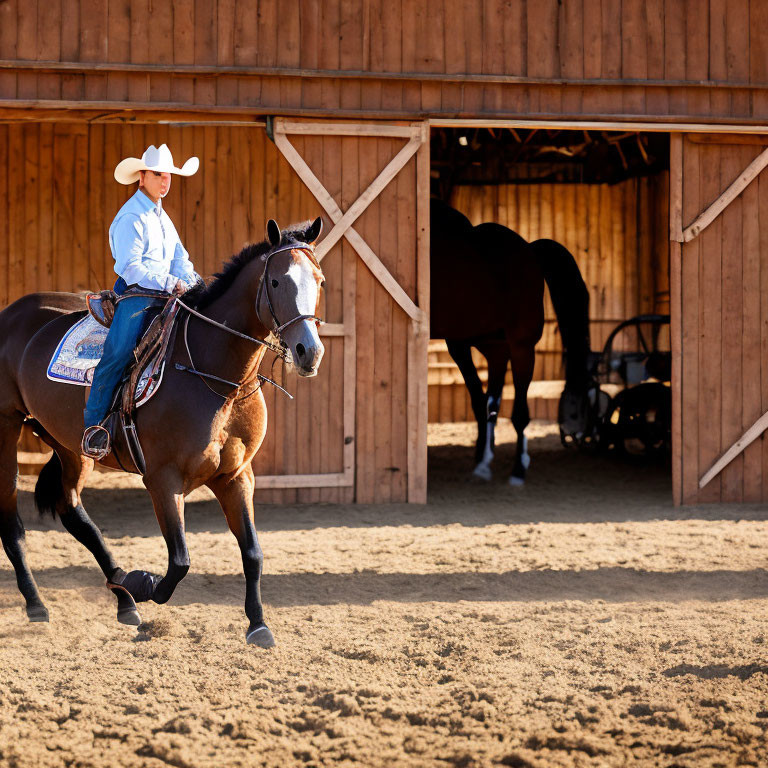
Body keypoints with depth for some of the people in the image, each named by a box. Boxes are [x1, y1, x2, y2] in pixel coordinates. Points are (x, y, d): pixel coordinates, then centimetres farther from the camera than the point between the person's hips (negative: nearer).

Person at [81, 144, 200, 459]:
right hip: (135, 293, -9)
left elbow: (178, 260, 21)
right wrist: (170, 284, -20)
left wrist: (193, 283, 0)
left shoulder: (161, 217, 21)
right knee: (118, 353, -24)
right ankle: (93, 425, -22)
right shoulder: (131, 218, -8)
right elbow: (129, 266, -17)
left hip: (163, 294, 9)